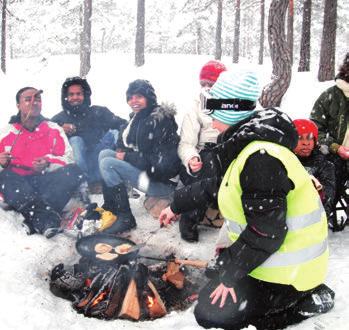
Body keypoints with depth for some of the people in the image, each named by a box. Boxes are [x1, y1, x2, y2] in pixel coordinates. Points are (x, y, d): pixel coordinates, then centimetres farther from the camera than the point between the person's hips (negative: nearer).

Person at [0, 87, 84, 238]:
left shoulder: (54, 129, 11)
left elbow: (68, 159, 1)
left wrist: (48, 163, -18)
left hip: (47, 183, 1)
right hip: (19, 187, 0)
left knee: (74, 172, -25)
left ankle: (34, 218, -38)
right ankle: (45, 218, -45)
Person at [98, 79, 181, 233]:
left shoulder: (160, 120, -18)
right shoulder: (138, 118, 9)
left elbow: (155, 160, -21)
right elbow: (123, 141, 22)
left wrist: (126, 156, -11)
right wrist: (121, 151, -2)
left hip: (161, 181, -9)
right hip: (146, 168, 9)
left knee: (107, 164, -16)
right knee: (104, 154, 5)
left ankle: (125, 218, -11)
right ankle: (109, 208, 6)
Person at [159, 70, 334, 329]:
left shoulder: (261, 158, -27)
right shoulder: (246, 146, 6)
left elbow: (265, 233, -28)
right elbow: (217, 186, 20)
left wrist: (229, 272, -19)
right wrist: (178, 205, 23)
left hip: (287, 268, -10)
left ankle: (306, 301, -3)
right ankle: (304, 291, 14)